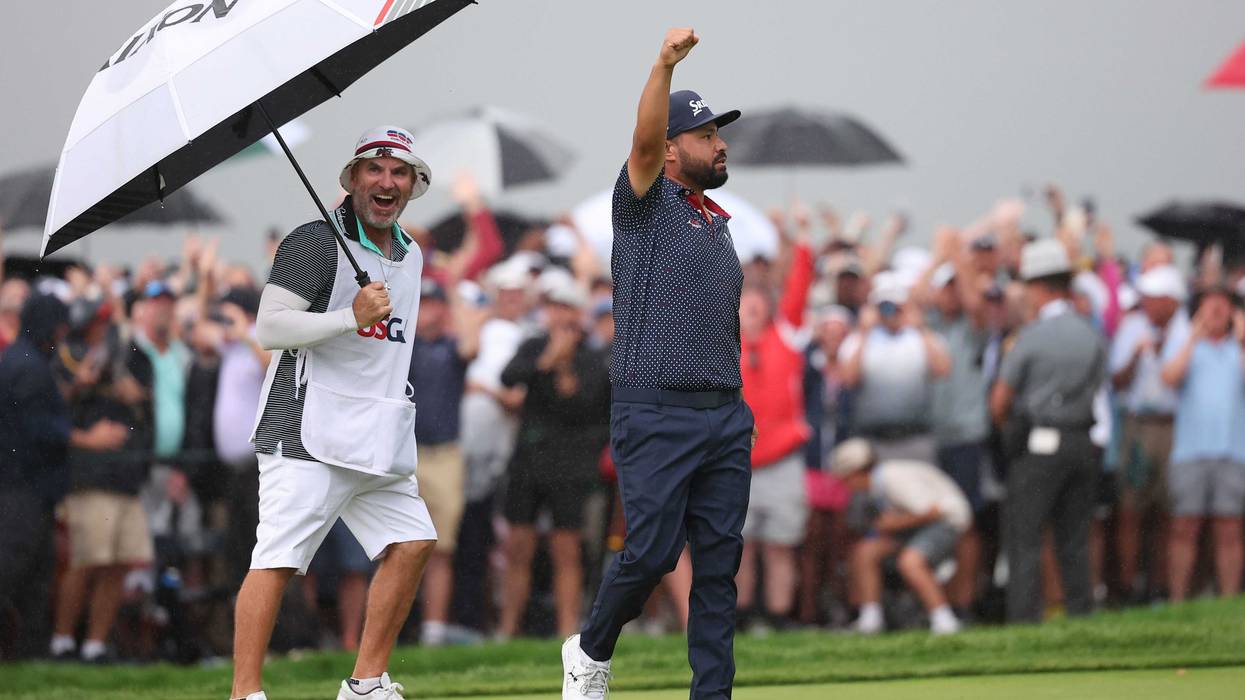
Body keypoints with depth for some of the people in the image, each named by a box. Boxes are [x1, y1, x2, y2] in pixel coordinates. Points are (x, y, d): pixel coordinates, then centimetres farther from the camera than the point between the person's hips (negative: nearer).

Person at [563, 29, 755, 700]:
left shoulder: (717, 222, 21)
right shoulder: (646, 202, 1)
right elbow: (644, 140, -20)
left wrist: (736, 408, 13)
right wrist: (665, 63, -36)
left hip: (725, 415, 7)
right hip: (655, 412, -7)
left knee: (720, 559, 2)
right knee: (651, 551, -9)